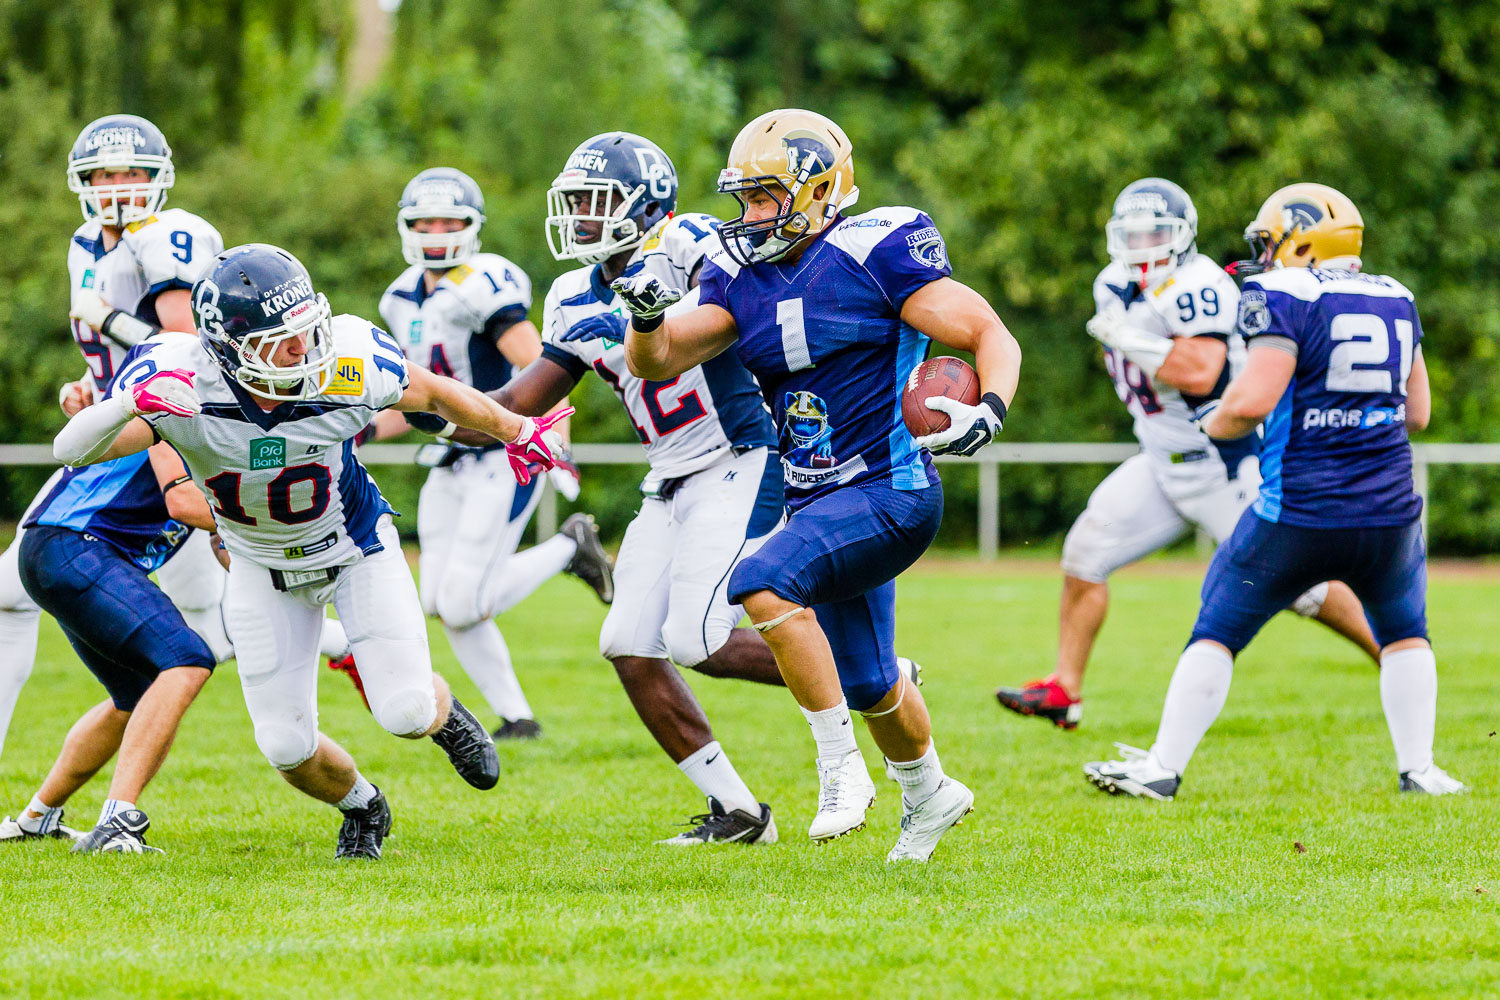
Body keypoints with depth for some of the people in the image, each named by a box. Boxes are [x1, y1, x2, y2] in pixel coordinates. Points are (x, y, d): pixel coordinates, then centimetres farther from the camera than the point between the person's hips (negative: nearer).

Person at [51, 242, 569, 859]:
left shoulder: (349, 367, -30)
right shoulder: (183, 384, -33)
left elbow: (435, 393, -9)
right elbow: (72, 450, -38)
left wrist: (515, 432, 4)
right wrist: (131, 403, -58)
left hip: (355, 547, -1)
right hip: (263, 569, 1)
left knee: (405, 714, -10)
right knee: (287, 748, -1)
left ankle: (444, 714, 30)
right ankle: (361, 809, 34)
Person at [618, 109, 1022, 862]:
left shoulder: (876, 254, -13)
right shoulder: (741, 276, 6)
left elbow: (990, 336, -11)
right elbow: (655, 361, 2)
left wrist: (987, 412, -30)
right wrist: (644, 313, -20)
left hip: (890, 494, -8)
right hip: (819, 503, 8)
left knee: (765, 583, -29)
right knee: (867, 683, 20)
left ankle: (841, 768, -19)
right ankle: (929, 794, 48)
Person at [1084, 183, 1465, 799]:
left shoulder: (1284, 297, -8)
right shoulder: (1395, 299, 11)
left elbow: (1253, 399, -18)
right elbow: (1418, 412, 17)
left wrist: (1214, 424, 1)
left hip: (1299, 515, -4)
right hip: (1387, 516, 4)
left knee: (1217, 633, 11)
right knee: (1404, 633, 27)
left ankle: (1162, 768, 13)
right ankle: (1418, 768, 19)